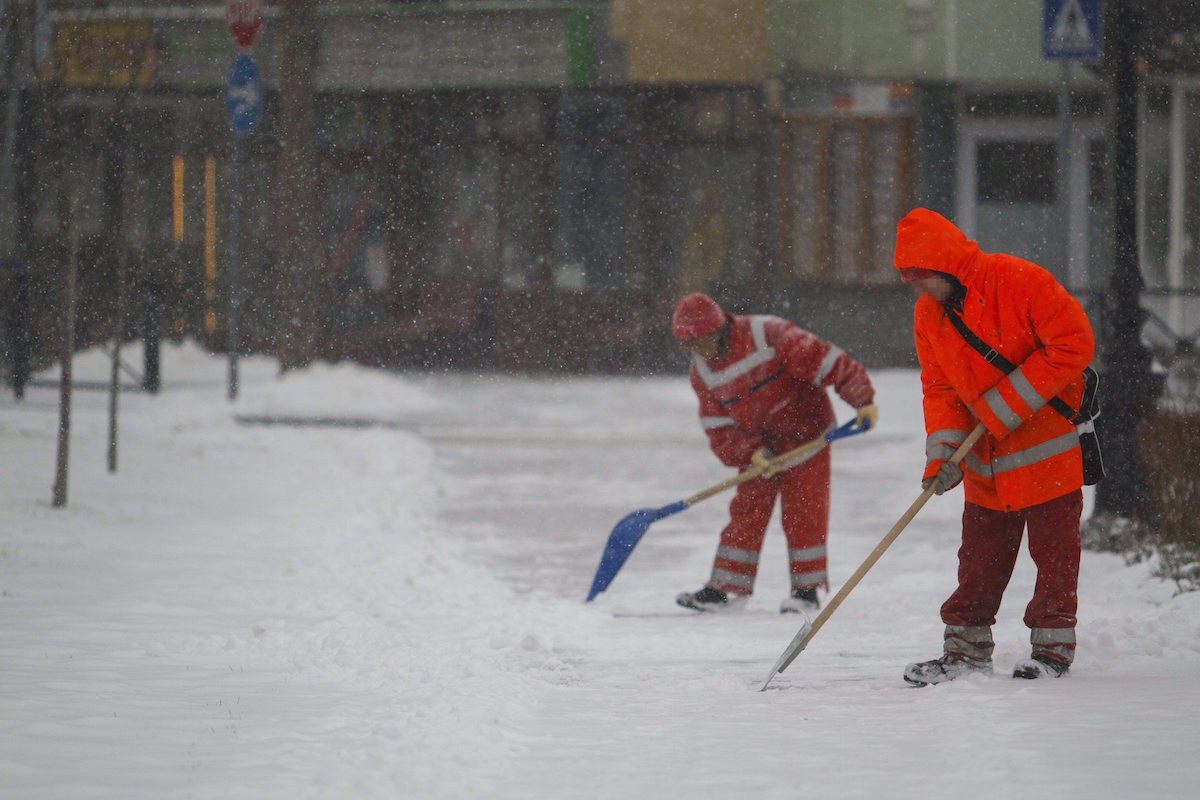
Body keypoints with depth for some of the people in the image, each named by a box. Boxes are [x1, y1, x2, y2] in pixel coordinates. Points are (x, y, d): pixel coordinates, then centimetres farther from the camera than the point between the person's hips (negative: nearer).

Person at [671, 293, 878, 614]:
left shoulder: (769, 337, -25)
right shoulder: (702, 373, -6)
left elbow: (825, 361, -24)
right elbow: (719, 426, -4)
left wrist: (863, 400, -26)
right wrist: (751, 453, -20)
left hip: (805, 431, -5)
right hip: (759, 445, 5)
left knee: (802, 512, -5)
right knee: (746, 512, 4)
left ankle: (806, 589, 5)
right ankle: (727, 587, 10)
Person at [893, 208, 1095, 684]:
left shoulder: (1019, 283, -19)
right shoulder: (929, 314, 2)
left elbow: (1073, 344, -20)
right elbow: (940, 388, 7)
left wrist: (1004, 407, -20)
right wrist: (943, 454, -10)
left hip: (1047, 444, -6)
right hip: (985, 462, 6)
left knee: (1054, 549, 0)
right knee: (980, 556, 6)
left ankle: (1052, 646, 8)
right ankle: (966, 649, 11)